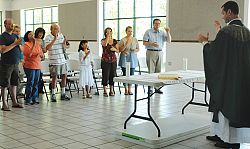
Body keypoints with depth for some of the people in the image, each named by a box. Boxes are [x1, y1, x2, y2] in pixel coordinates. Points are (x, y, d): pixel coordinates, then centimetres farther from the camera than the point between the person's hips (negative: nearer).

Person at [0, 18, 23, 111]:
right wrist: (14, 44, -20)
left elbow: (20, 49, 20)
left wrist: (19, 44, -2)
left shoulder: (15, 36, 13)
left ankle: (14, 102, 20)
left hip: (15, 63, 6)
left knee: (14, 84, 12)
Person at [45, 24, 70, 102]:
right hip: (54, 61, -6)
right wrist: (54, 39, -24)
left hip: (62, 60, 6)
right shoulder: (48, 37, -7)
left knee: (64, 76, 7)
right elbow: (47, 48, -21)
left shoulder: (61, 35, 10)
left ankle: (63, 94, 17)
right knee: (54, 77, -2)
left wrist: (64, 42, -6)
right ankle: (53, 95, 8)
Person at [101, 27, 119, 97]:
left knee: (112, 75, 5)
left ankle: (111, 90, 14)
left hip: (113, 60, 3)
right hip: (105, 60, -3)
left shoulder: (115, 41, 10)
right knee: (105, 75, -3)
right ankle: (105, 91, 5)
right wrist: (108, 36, -18)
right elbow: (105, 44, -24)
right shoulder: (103, 40, 0)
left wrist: (114, 49, -13)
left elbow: (118, 51, 9)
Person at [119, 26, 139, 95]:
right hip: (125, 58, -3)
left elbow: (138, 49, 14)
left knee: (131, 74, 2)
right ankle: (126, 89, 10)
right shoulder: (123, 40, -2)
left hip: (133, 58, 3)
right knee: (125, 74, -1)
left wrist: (135, 50, -9)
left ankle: (129, 89, 11)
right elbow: (120, 50, -7)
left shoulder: (135, 40, 8)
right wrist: (126, 44, -18)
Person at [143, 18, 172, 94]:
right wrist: (152, 44, -18)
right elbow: (144, 43, -1)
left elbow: (169, 41, 2)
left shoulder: (162, 32, 10)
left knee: (158, 71, 5)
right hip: (151, 52, -3)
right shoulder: (148, 32, 2)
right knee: (151, 71, -6)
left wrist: (168, 32, -12)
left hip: (159, 53, 4)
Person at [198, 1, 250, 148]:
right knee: (238, 104, 14)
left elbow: (213, 51, -13)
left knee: (226, 105, 3)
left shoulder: (226, 31, -18)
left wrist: (205, 42, 7)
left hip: (228, 76, -8)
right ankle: (221, 134, 26)